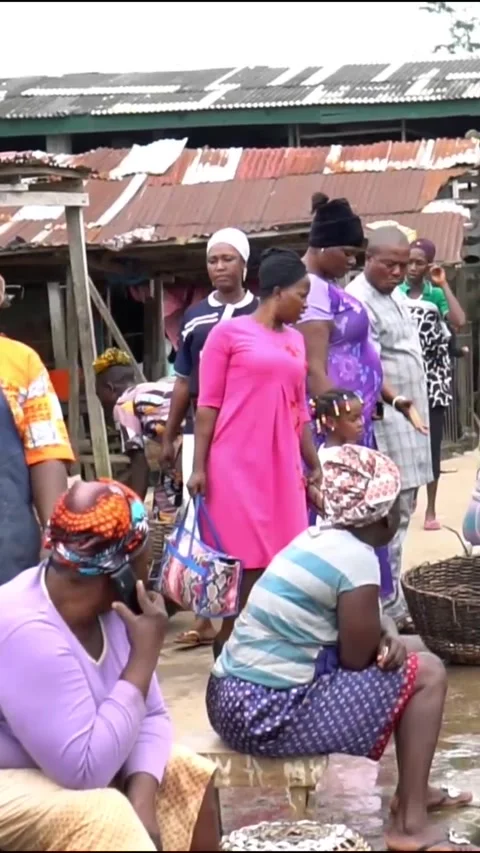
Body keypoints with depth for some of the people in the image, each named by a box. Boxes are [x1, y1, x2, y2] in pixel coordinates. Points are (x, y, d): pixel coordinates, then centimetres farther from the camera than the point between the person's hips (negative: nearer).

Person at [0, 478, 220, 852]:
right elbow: (85, 771, -30)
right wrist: (144, 658, -28)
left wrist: (143, 800, -21)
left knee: (189, 778, 1)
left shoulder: (109, 606, -5)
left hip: (62, 765, 8)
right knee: (108, 818, -29)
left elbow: (151, 716, -3)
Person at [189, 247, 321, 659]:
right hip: (235, 466, -6)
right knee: (239, 564, -2)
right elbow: (208, 404, -4)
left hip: (282, 468, 6)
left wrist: (314, 465, 16)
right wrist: (198, 466, -8)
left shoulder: (296, 341, 14)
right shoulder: (229, 332, -3)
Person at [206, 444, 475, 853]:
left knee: (407, 647, 22)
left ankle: (414, 790, 33)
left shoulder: (317, 538, 9)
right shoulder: (357, 557, -16)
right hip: (268, 715, -9)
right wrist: (389, 642, 10)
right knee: (426, 673, 0)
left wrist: (387, 634, -2)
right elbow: (358, 658, -11)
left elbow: (360, 625, 19)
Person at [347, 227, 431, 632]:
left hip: (409, 418, 10)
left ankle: (393, 595, 22)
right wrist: (401, 403, -35)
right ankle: (390, 610, -5)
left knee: (401, 511, 14)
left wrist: (413, 408, 18)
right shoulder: (359, 301, -15)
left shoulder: (396, 295, 16)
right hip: (386, 419, -10)